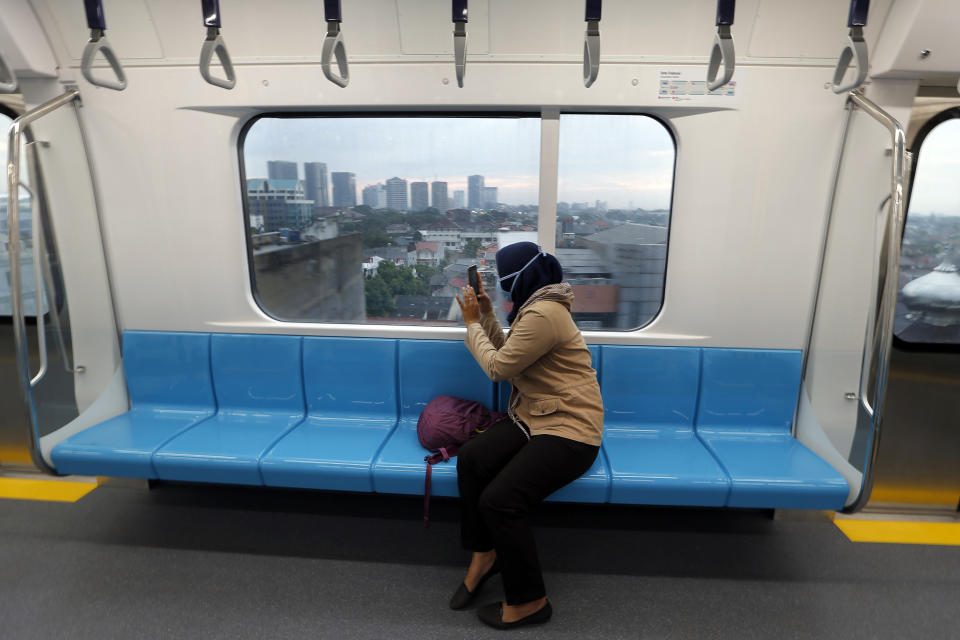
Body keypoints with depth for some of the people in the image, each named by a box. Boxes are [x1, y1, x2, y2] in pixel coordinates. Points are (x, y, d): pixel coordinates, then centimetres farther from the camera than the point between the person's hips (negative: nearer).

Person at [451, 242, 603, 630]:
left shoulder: (543, 314, -21)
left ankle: (529, 601, 3)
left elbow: (497, 367, -15)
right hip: (534, 417, 10)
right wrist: (486, 314, 8)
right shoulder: (535, 306, 13)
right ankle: (484, 554, 8)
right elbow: (507, 352, 16)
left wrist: (472, 322, -3)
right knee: (470, 459, -13)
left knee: (499, 500, -22)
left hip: (569, 429, -9)